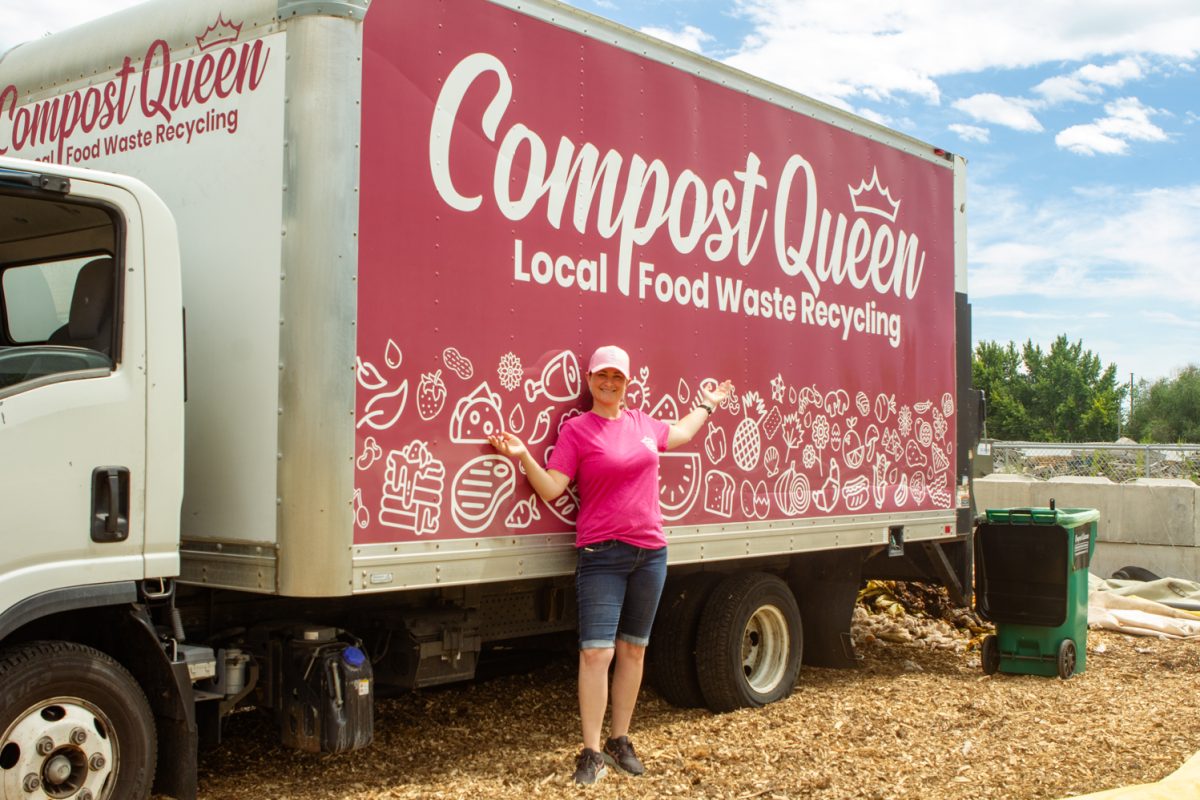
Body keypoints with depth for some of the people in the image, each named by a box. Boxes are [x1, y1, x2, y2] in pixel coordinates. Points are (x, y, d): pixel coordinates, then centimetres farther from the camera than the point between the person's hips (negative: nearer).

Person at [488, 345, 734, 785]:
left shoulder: (641, 422, 10)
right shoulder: (577, 429, -5)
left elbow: (679, 434, 32)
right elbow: (551, 488, -10)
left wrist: (707, 405, 41)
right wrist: (523, 456, -24)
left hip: (650, 551, 5)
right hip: (602, 556, -5)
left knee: (633, 649, 12)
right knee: (596, 652, -10)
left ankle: (620, 741, 24)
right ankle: (592, 753, 0)